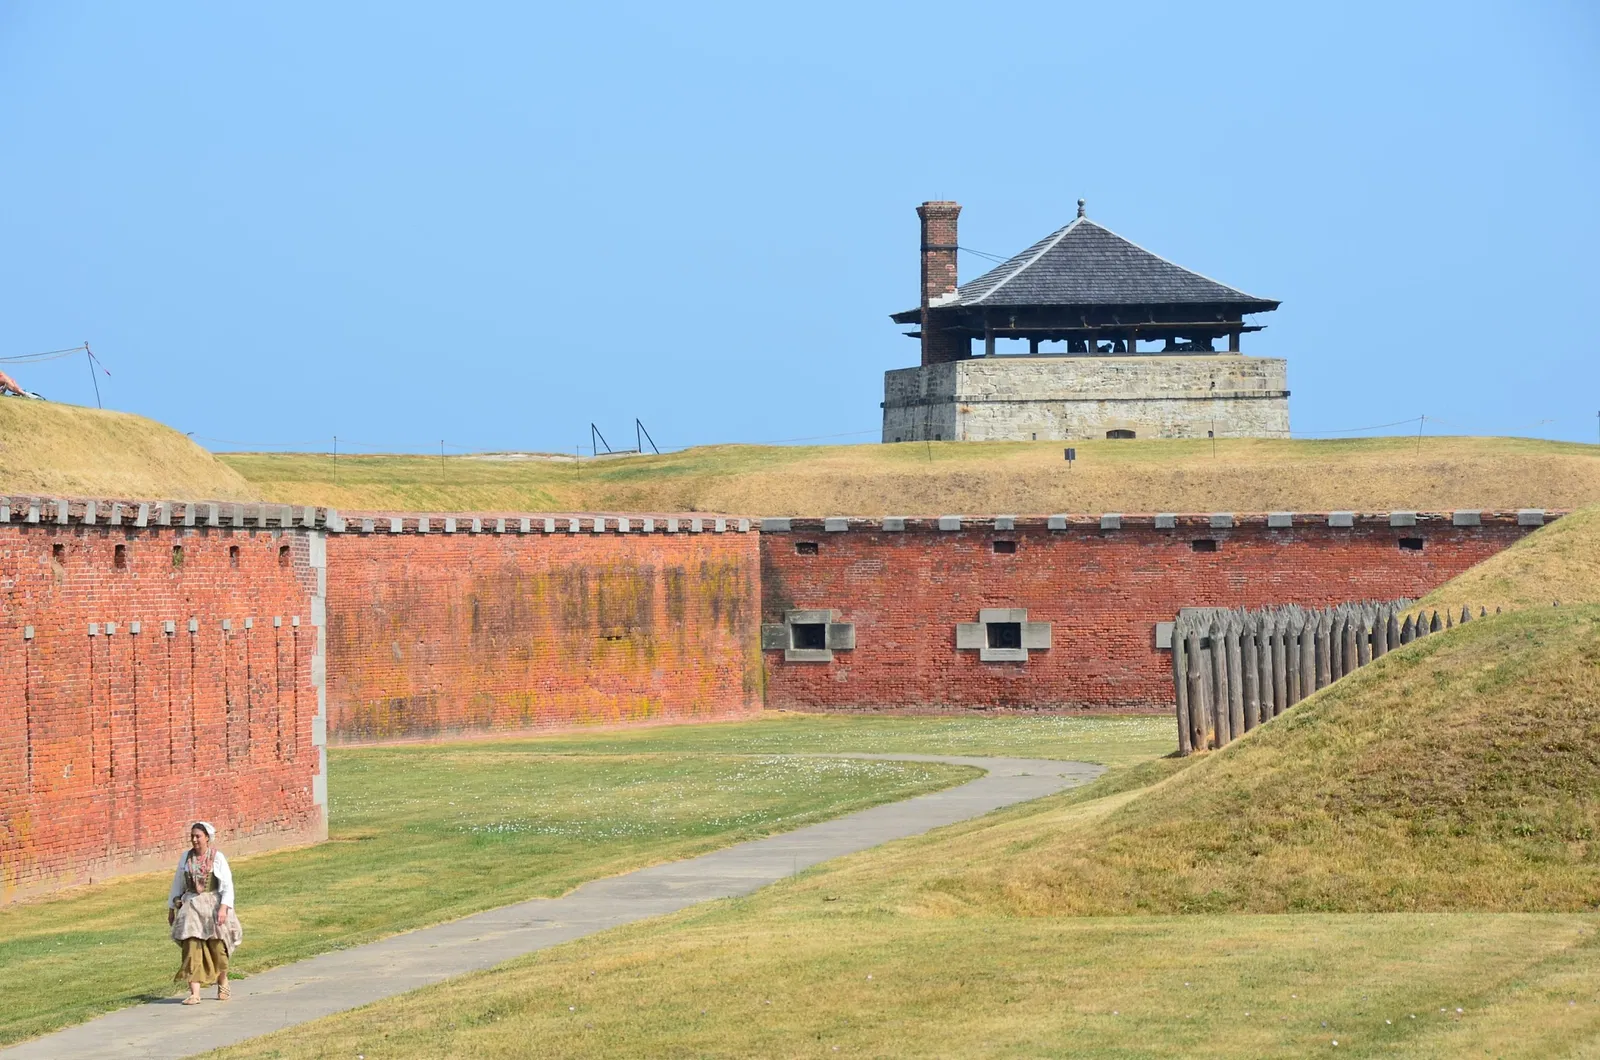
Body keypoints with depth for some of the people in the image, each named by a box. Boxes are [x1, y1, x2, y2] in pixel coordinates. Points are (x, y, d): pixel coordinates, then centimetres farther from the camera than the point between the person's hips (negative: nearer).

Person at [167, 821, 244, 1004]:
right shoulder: (186, 857, 6)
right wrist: (171, 908, 17)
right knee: (192, 948, -10)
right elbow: (178, 884, 16)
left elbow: (227, 885, -8)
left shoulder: (218, 858, -4)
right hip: (191, 905, 2)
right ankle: (194, 993, -14)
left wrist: (224, 907, -20)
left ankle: (222, 982, 32)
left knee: (217, 948, 3)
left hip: (213, 904, -2)